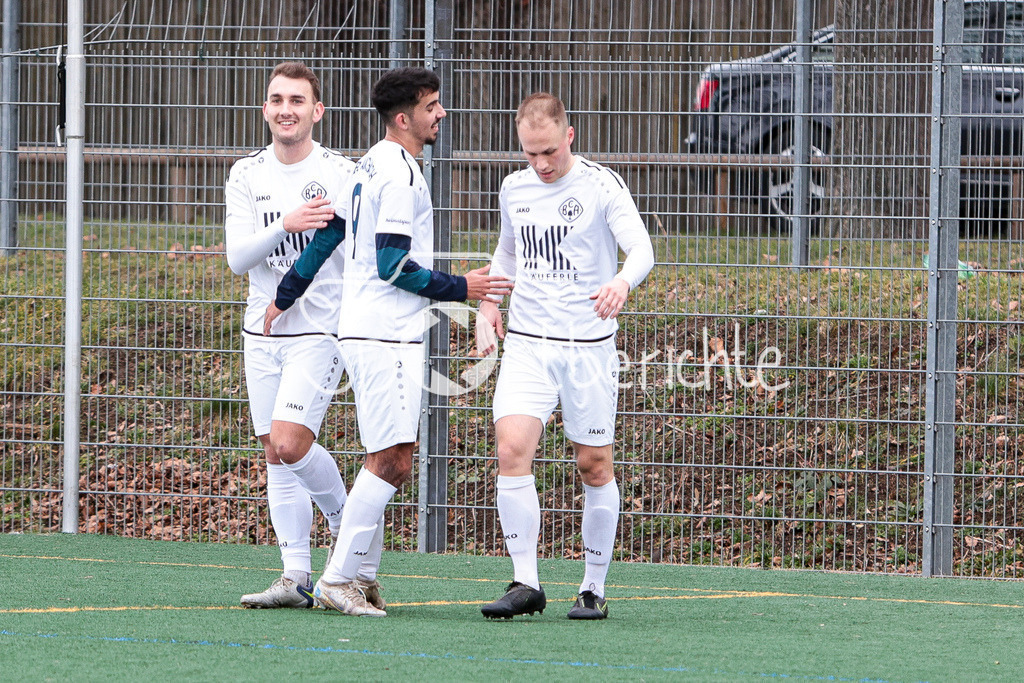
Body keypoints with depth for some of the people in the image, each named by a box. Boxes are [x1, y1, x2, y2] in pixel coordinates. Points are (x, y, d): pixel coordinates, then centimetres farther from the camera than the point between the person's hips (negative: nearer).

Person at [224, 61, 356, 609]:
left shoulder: (343, 176, -5)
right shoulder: (246, 177, 4)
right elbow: (237, 256, -8)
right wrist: (286, 225, -25)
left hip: (321, 331, -4)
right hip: (262, 332, 4)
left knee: (288, 443, -18)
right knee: (276, 458, 4)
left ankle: (344, 518, 9)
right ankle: (296, 578, 8)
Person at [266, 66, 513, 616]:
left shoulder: (373, 165, 16)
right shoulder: (400, 174, -14)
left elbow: (325, 236, 21)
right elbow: (393, 266, -18)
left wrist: (285, 297, 28)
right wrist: (460, 288, -10)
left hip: (363, 332, 10)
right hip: (387, 337, -10)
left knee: (392, 463, 11)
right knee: (390, 461, -10)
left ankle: (353, 574, 11)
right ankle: (339, 579, -10)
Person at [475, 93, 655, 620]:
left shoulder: (601, 186, -7)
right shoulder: (514, 189, 8)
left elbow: (641, 248, -18)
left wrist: (622, 281, -40)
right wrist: (488, 304, 10)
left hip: (588, 345, -3)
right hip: (526, 342, 3)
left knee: (594, 465, 3)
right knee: (511, 449, -15)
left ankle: (593, 589, 16)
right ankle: (525, 584, -11)